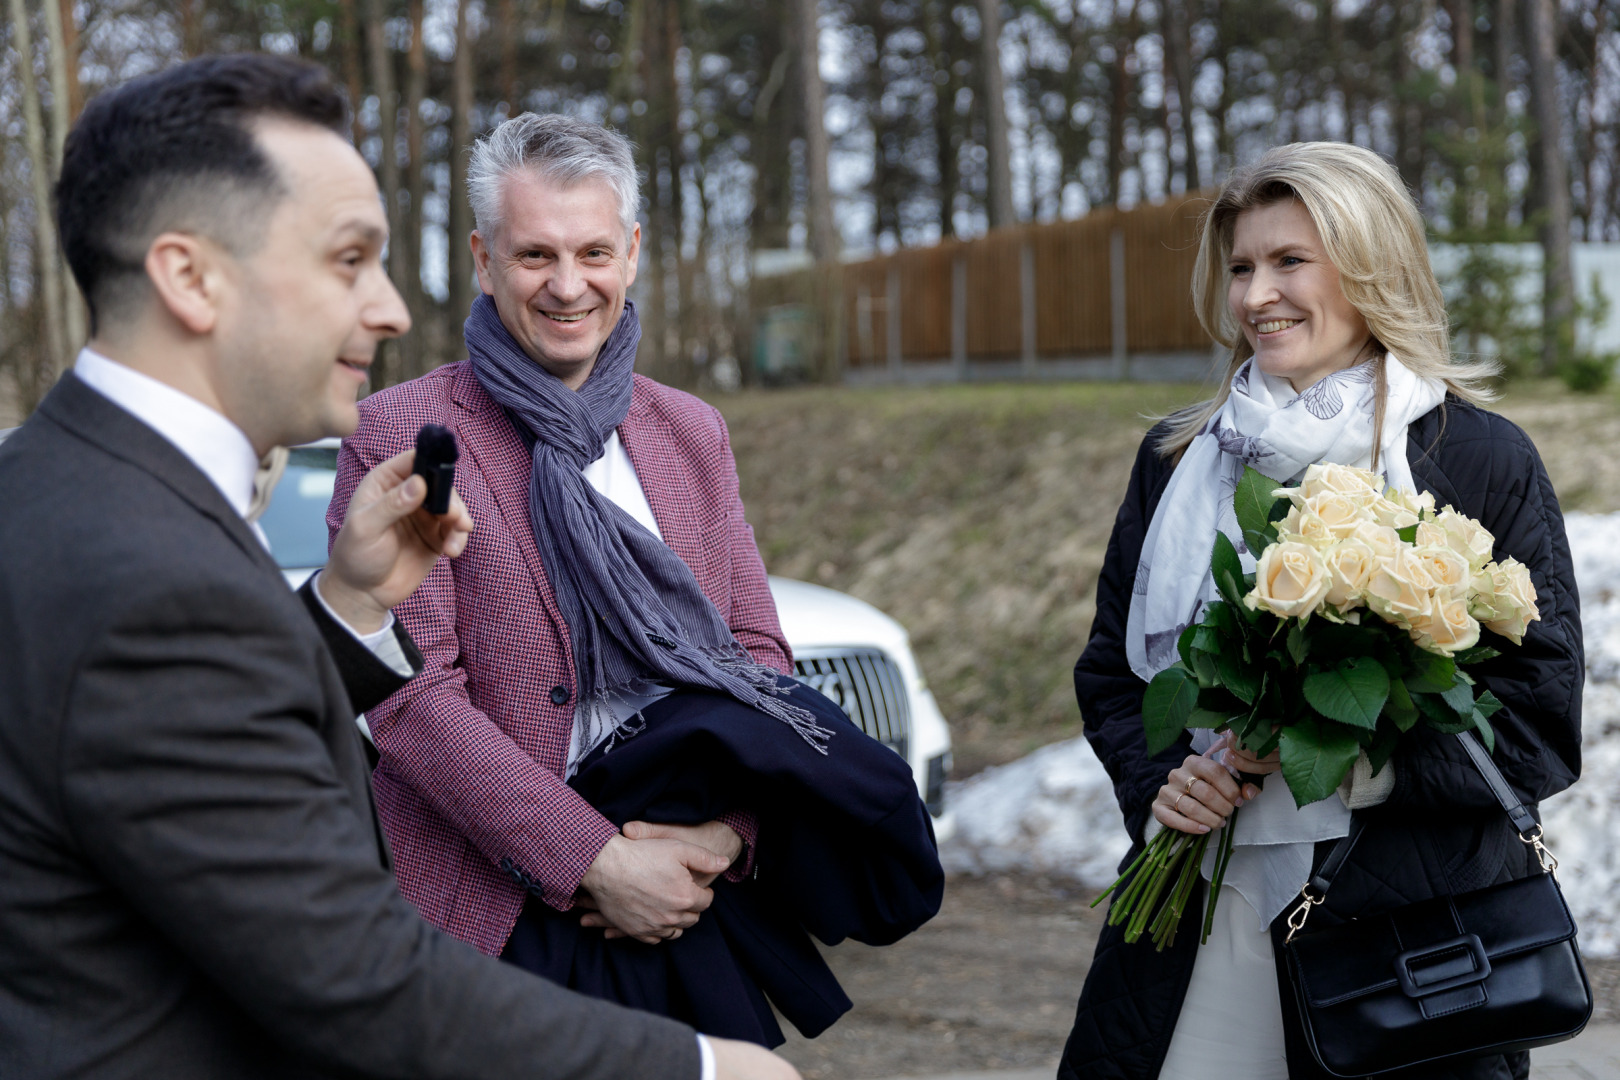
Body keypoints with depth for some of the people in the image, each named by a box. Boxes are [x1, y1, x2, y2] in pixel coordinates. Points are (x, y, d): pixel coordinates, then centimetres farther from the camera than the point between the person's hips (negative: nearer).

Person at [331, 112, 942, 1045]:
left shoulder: (694, 433, 11)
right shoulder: (400, 435, -5)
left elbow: (757, 650, 9)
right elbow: (408, 696, -12)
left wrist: (720, 830, -9)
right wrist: (596, 862, -17)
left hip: (687, 913, 4)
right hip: (494, 925, -4)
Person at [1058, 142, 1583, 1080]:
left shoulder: (1483, 459, -3)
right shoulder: (1177, 459, 10)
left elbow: (1542, 719, -7)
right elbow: (1111, 669, 16)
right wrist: (1157, 782, -4)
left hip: (1411, 923, -3)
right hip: (1196, 912, 3)